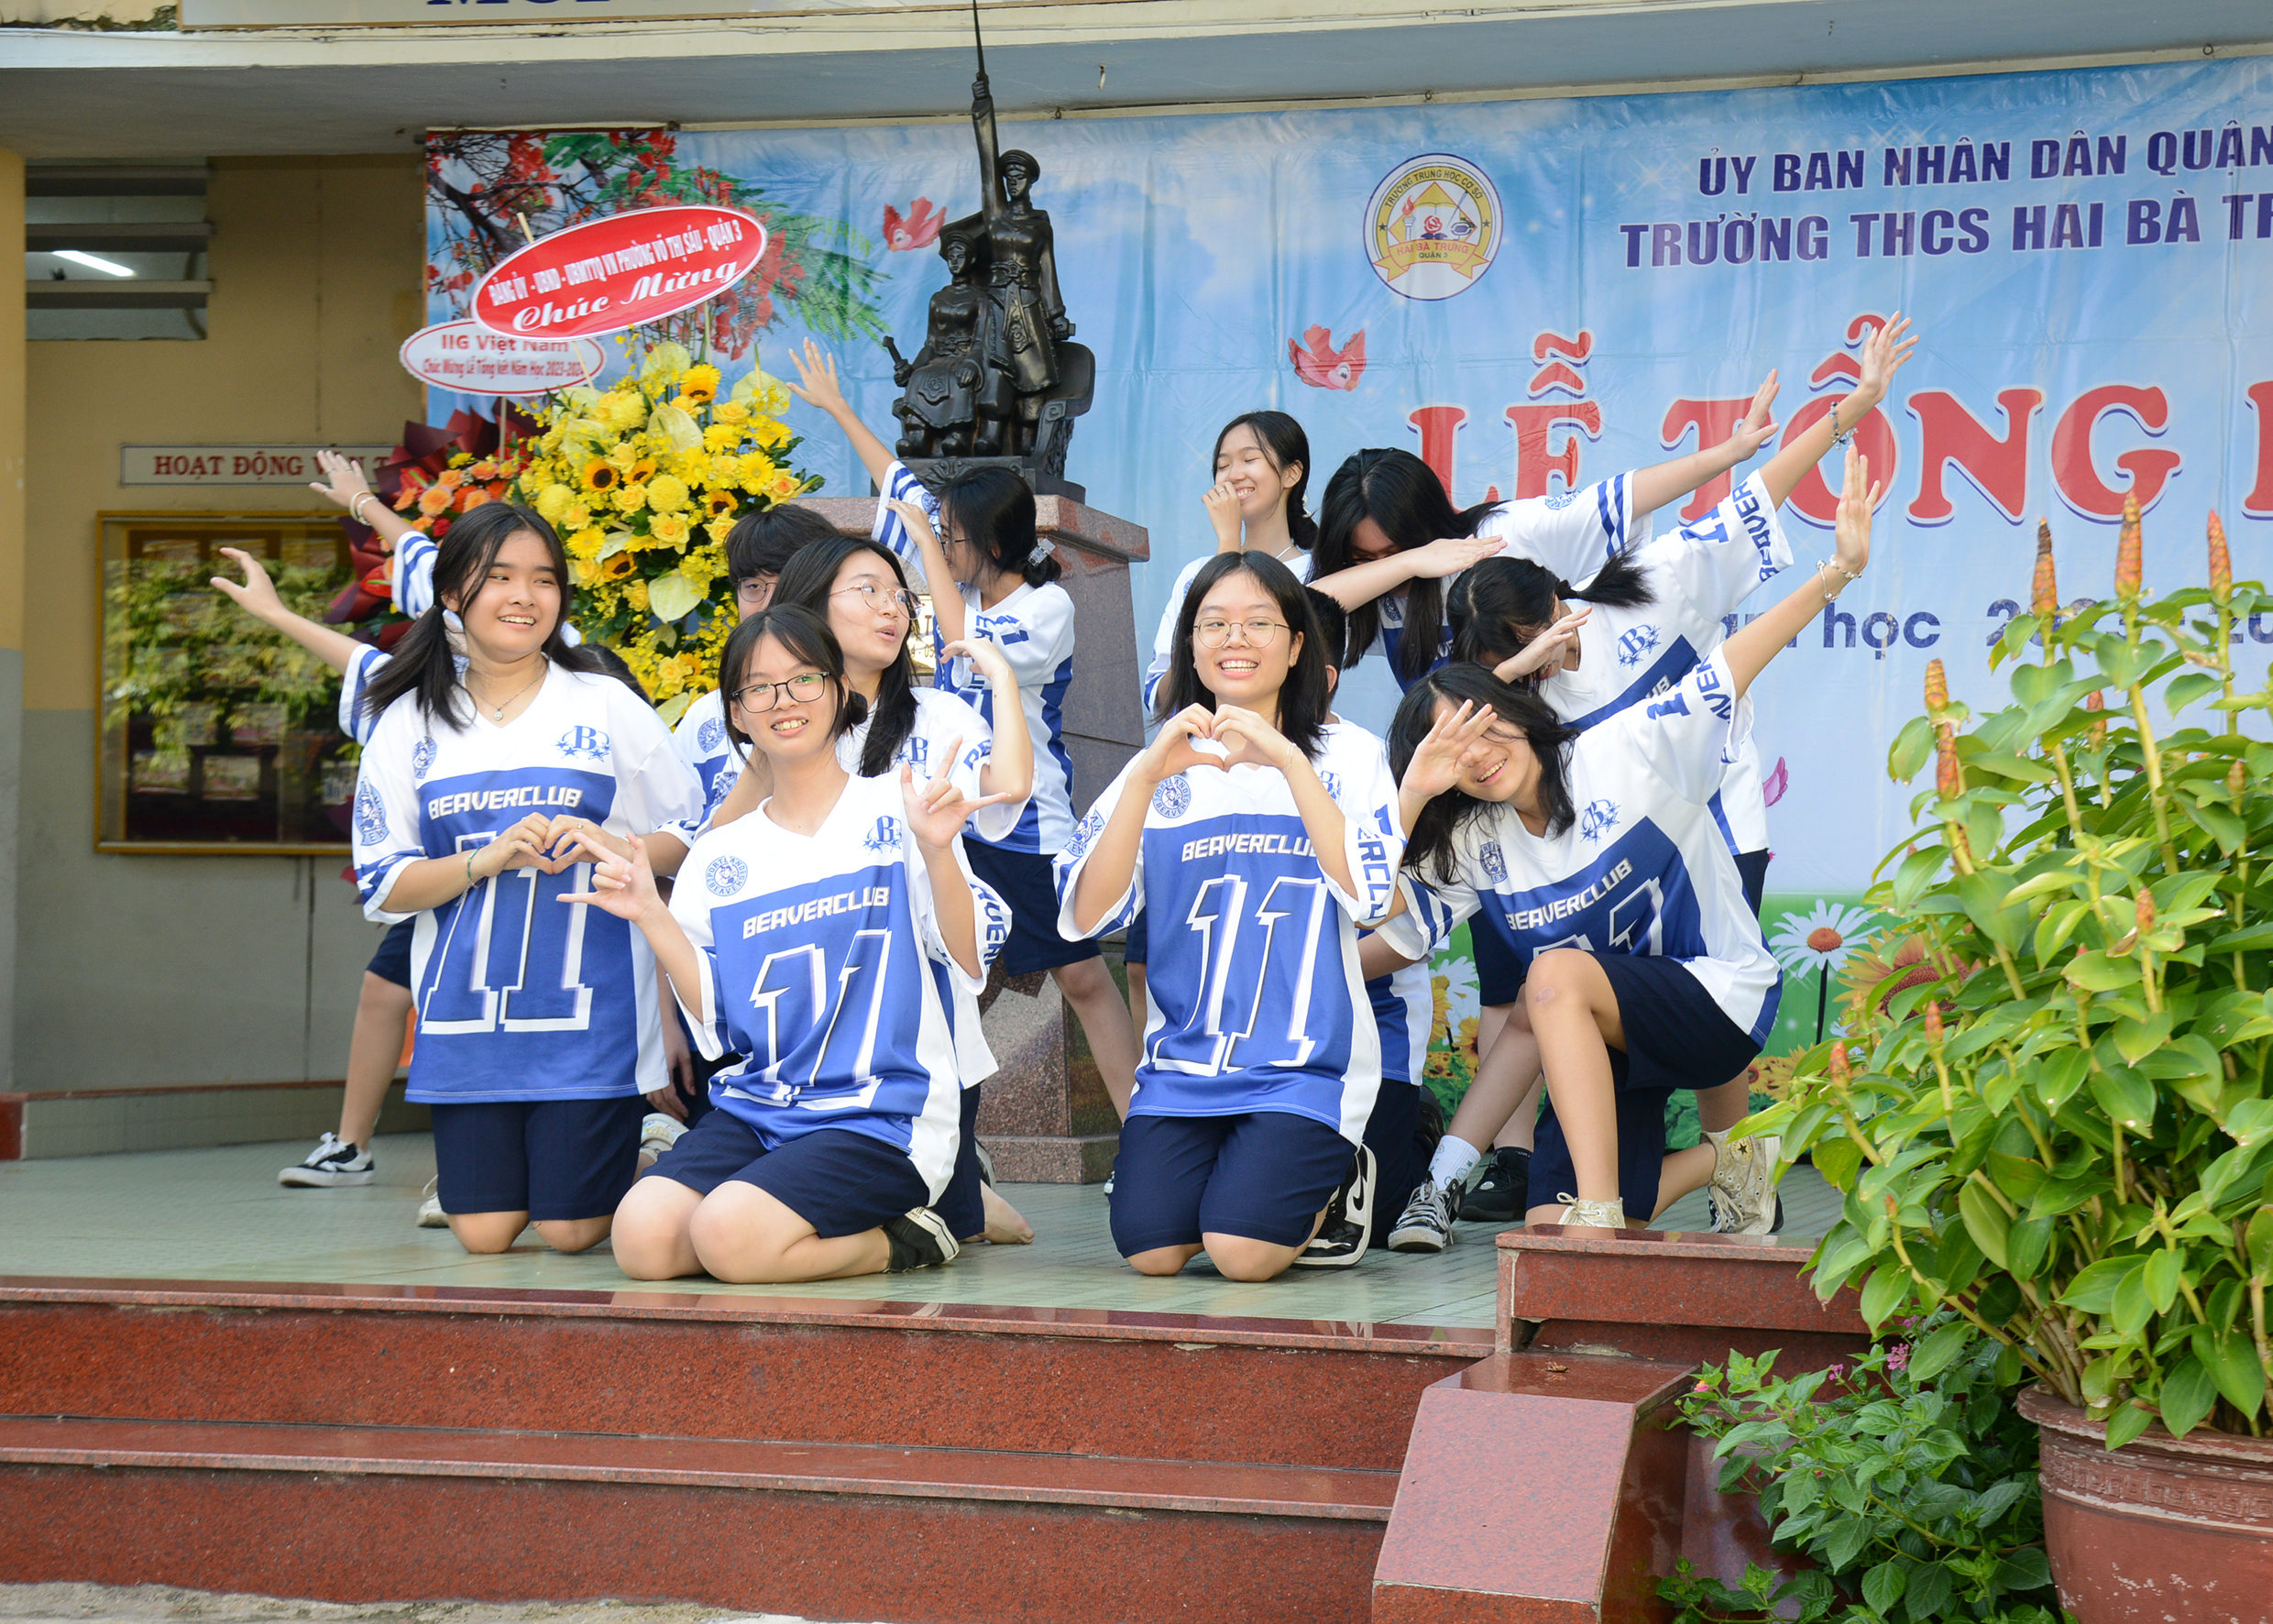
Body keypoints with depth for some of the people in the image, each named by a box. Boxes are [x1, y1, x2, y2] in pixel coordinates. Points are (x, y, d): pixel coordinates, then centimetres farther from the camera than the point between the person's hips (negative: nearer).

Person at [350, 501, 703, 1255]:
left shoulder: (607, 707, 2)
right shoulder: (410, 725, 6)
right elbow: (383, 887, 3)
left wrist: (611, 845, -14)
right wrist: (486, 859, -12)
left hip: (589, 1014, -2)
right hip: (466, 1019, 2)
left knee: (572, 1231, -3)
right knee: (482, 1234, -1)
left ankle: (627, 1148, 29)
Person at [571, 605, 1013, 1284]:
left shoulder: (895, 810, 3)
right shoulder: (720, 855, 13)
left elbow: (969, 964, -6)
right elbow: (716, 1023, 9)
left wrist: (937, 852, -21)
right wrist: (651, 917, -1)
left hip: (883, 1116, -4)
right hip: (758, 1108, 5)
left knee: (728, 1235, -29)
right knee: (642, 1238, -21)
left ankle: (897, 1240, -1)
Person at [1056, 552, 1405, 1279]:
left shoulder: (1347, 755, 4)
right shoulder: (1163, 767, 9)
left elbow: (1368, 896, -13)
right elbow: (1087, 914, -4)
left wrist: (1288, 762, -19)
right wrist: (1146, 776, -15)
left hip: (1307, 1063, -2)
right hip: (1182, 1061, 2)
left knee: (1242, 1251, -21)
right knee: (1151, 1250, -17)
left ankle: (1334, 1182, 11)